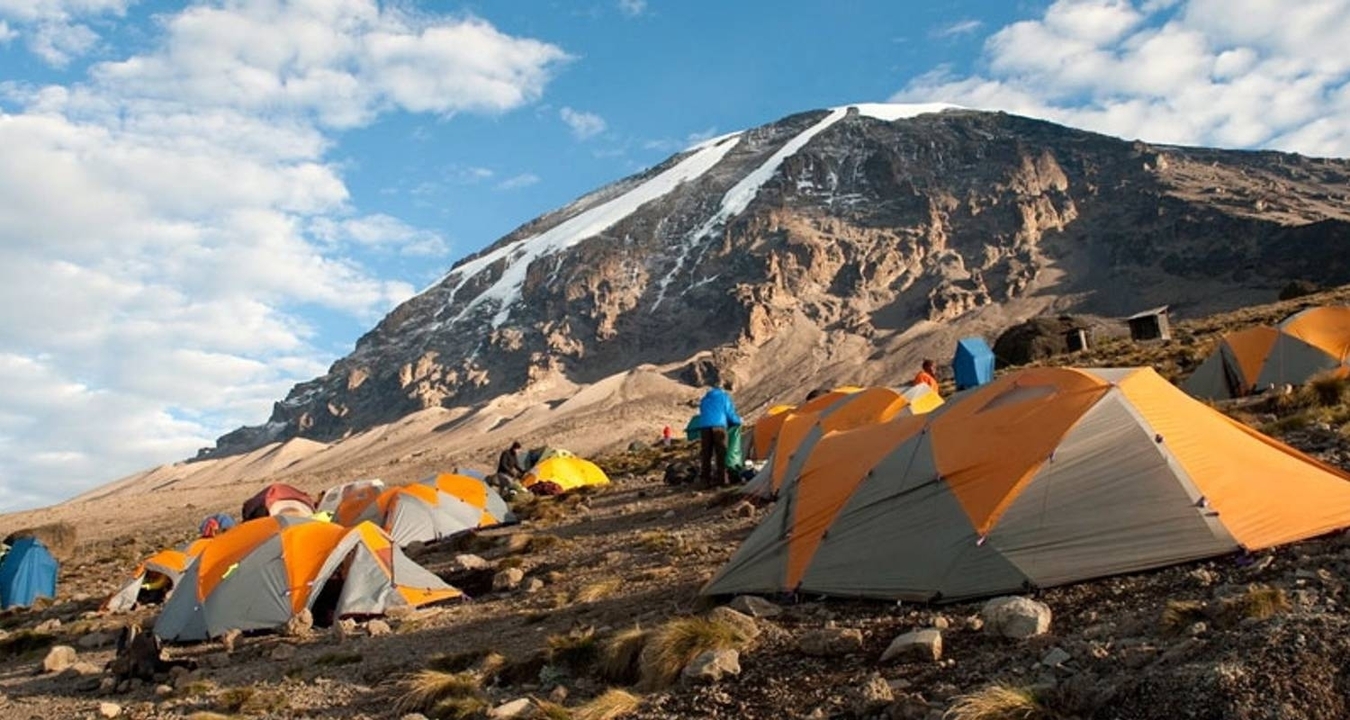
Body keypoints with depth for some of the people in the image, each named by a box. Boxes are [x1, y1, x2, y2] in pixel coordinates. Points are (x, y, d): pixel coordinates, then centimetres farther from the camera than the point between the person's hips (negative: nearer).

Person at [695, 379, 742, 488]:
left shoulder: (705, 398, 28)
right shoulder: (724, 397, 13)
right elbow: (730, 415, 10)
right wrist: (739, 421, 31)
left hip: (704, 427, 4)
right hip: (718, 425, -4)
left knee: (705, 454, 4)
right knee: (721, 453, -1)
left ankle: (705, 480, 2)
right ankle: (721, 478, -4)